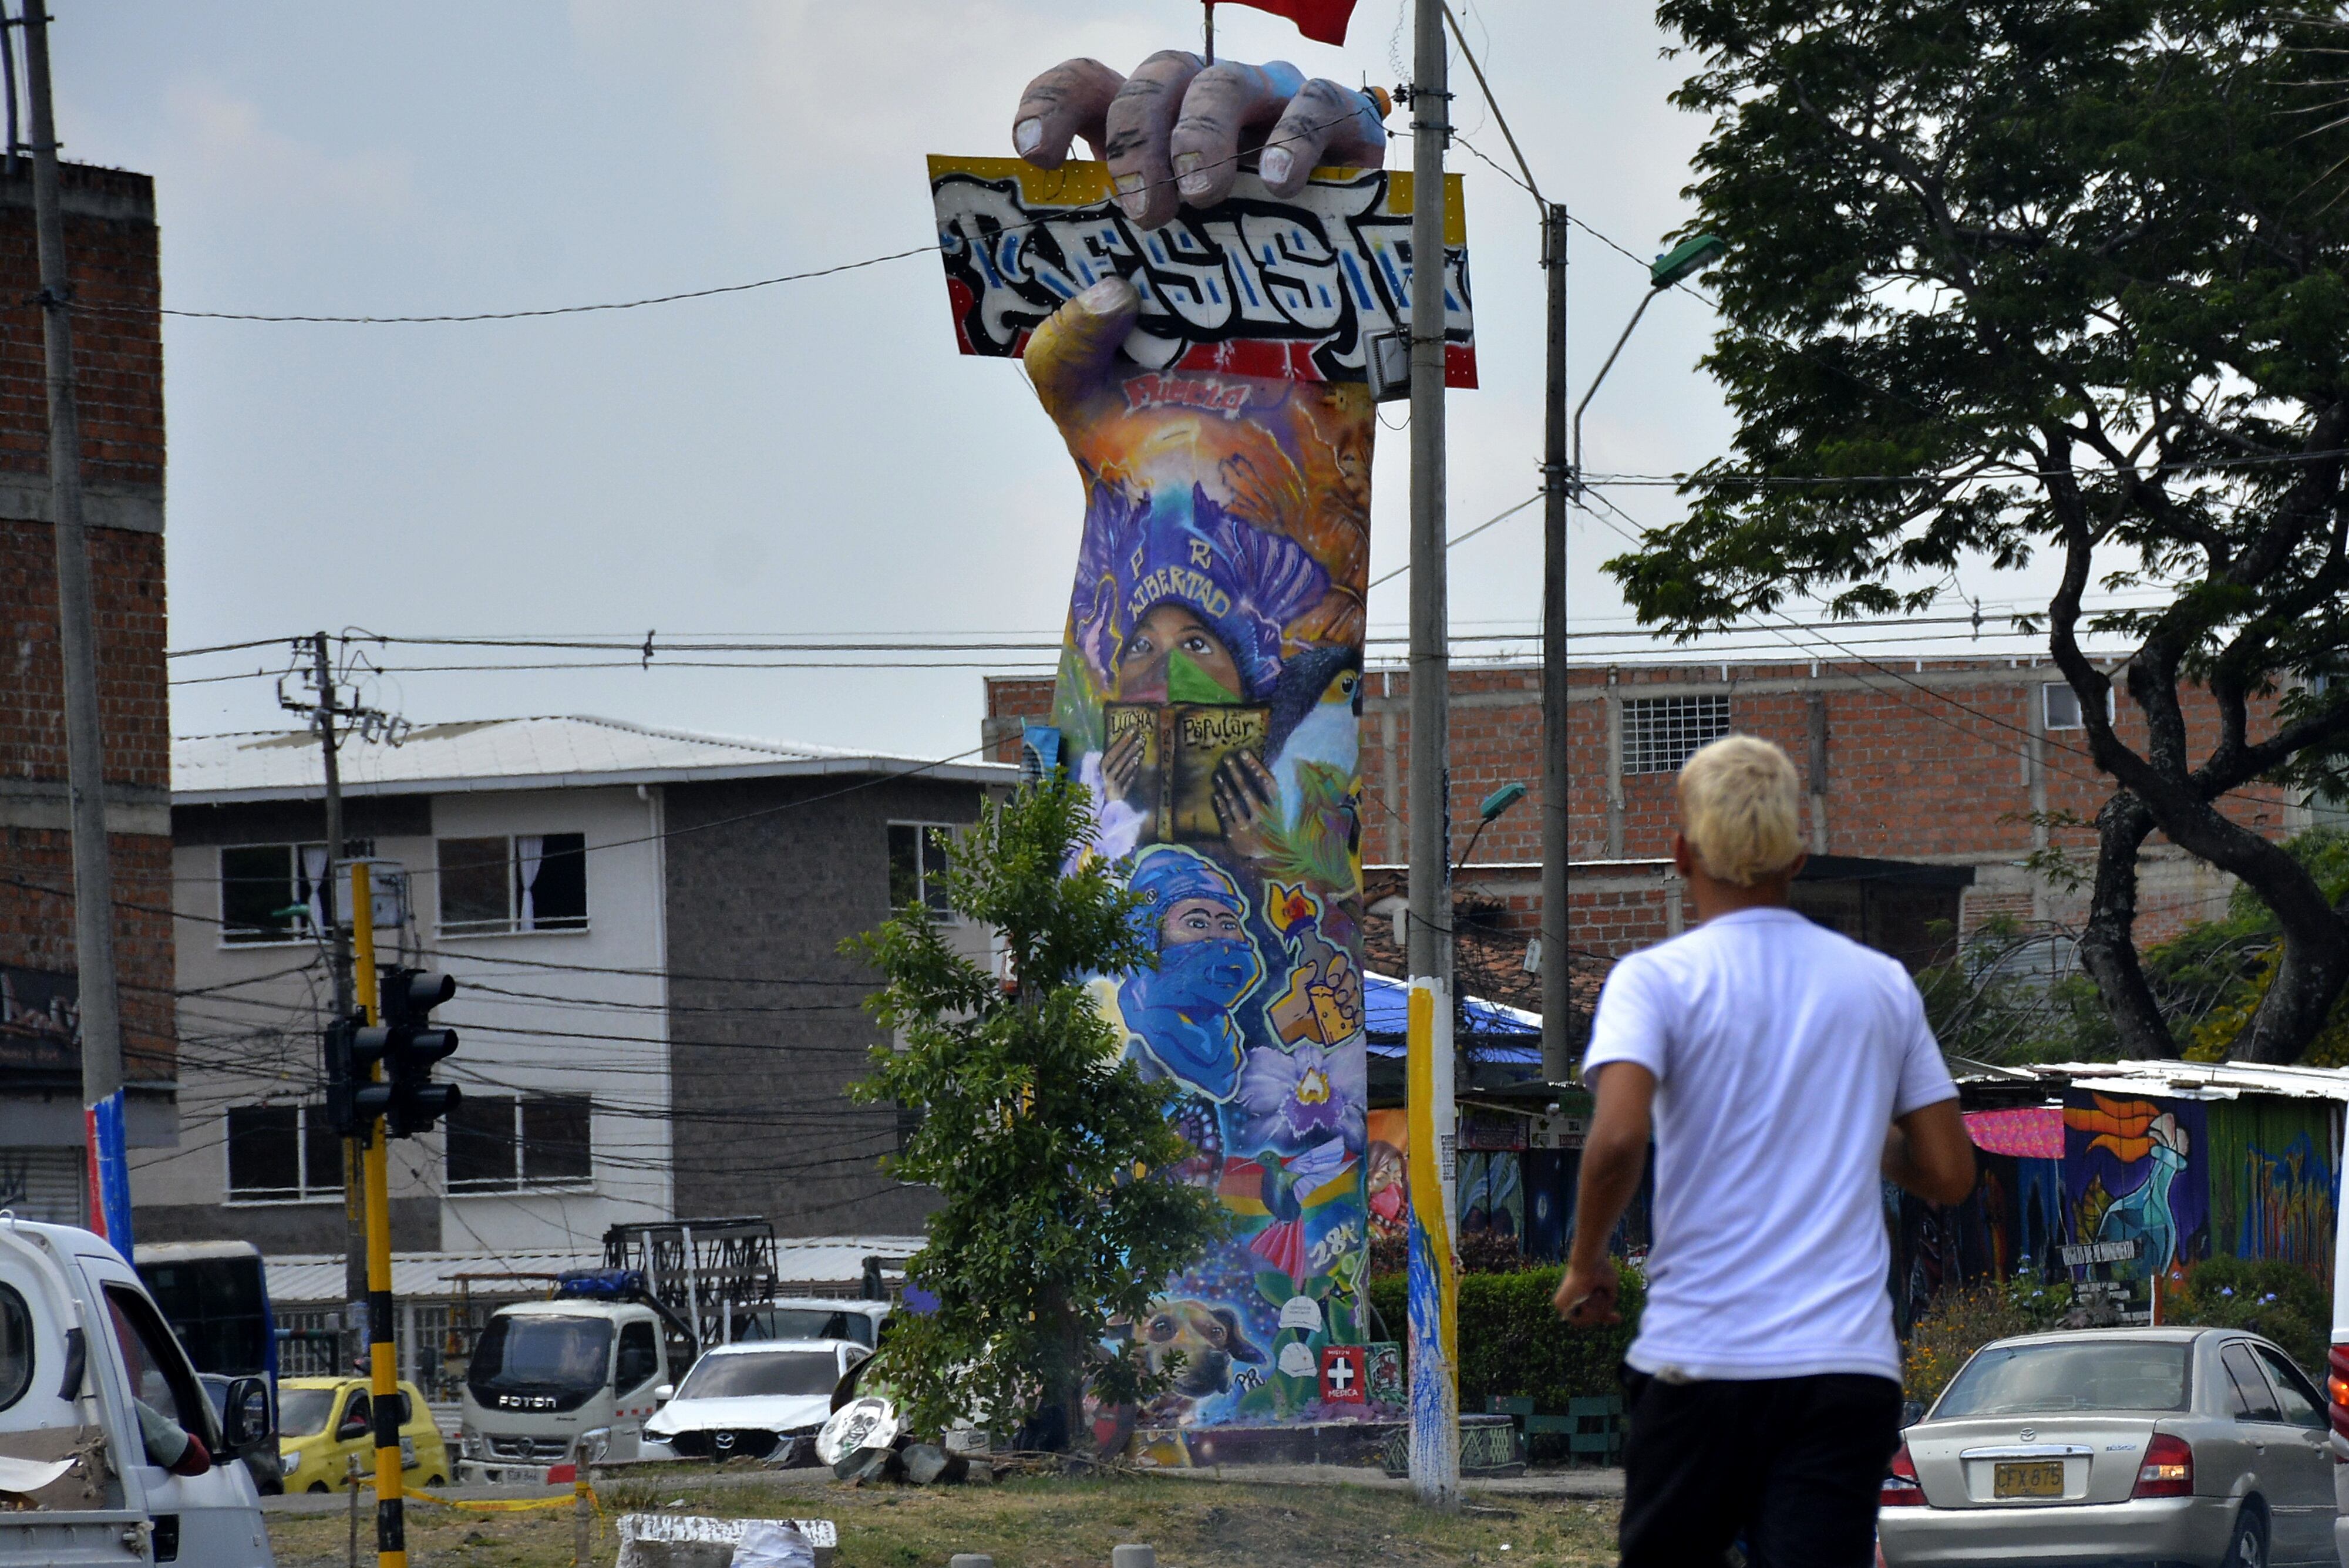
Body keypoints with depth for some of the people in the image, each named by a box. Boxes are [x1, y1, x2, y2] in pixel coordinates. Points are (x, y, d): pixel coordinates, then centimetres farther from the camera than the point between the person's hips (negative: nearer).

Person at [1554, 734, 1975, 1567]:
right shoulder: (1883, 985, 10)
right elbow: (1949, 1174, 12)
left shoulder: (1657, 978, -1)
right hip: (1849, 1365, 2)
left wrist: (1586, 1265, 0)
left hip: (1698, 1358, -2)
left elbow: (1617, 1137, -17)